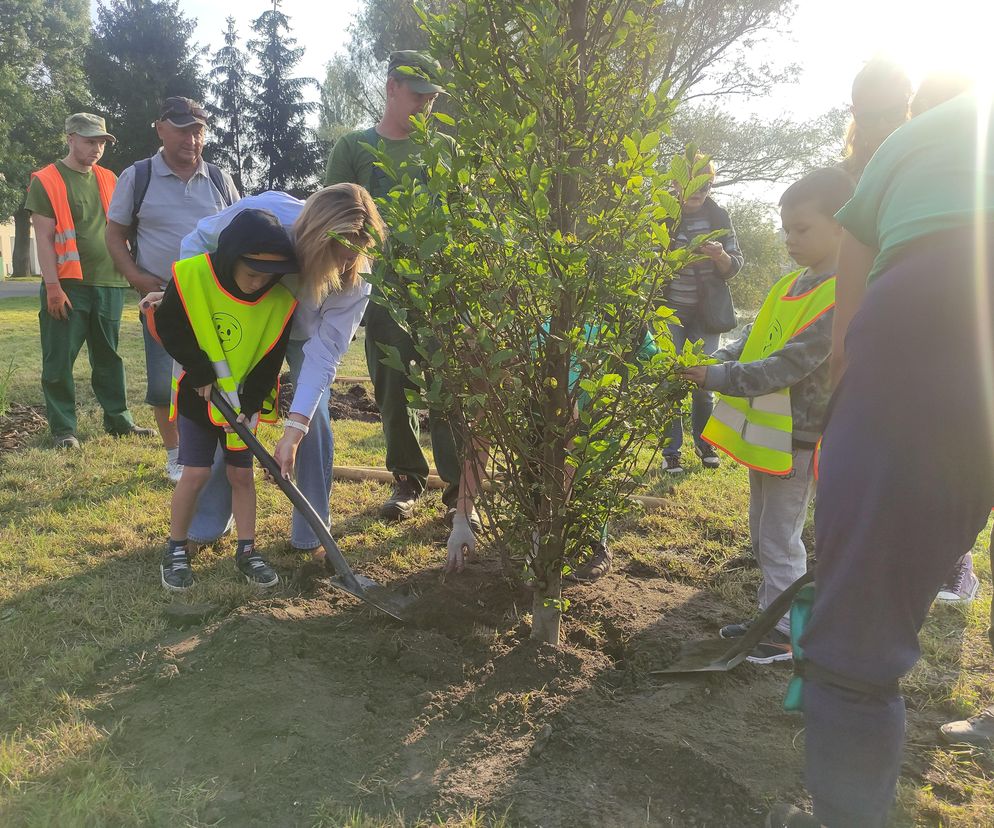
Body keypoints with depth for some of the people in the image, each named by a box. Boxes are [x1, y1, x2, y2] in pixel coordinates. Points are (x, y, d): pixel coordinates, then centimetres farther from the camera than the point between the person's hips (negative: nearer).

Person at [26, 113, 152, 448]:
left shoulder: (108, 180, 14)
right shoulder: (46, 181, -2)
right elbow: (44, 238, -7)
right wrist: (53, 286, -14)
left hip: (109, 283, 5)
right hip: (68, 286, -5)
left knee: (109, 357, 11)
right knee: (60, 360, 0)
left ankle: (118, 418, 19)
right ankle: (63, 427, 8)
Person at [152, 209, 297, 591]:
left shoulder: (281, 300, -16)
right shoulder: (190, 276, -21)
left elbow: (270, 362, -9)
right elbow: (168, 327, -12)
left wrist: (247, 406, -15)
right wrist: (202, 372, -16)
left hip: (244, 400, 2)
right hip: (196, 395, -2)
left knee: (241, 473, 7)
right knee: (195, 473, -4)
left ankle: (247, 551, 19)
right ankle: (176, 550, 15)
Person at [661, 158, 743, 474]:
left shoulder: (719, 217, 0)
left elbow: (735, 265, 2)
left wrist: (720, 256, -21)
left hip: (706, 311, 2)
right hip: (670, 309, -2)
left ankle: (704, 443, 25)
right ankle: (671, 450, 8)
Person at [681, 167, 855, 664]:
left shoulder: (842, 298, -18)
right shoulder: (789, 285, 9)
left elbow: (790, 365, -24)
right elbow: (752, 341, 11)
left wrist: (719, 378, -25)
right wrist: (715, 362, -8)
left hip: (796, 439, -9)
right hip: (763, 431, 9)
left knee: (780, 541, 1)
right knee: (762, 535, 19)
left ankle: (785, 637, 16)